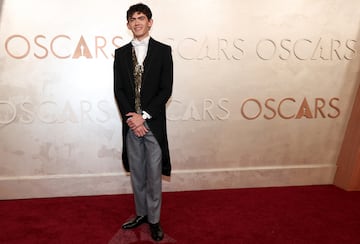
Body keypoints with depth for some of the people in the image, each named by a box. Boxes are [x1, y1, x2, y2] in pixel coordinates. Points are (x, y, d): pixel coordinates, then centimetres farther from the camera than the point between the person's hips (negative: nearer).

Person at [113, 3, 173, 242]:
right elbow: (118, 89, 3)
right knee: (136, 174, 14)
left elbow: (166, 90, -7)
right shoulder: (121, 53, 9)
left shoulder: (163, 51, 0)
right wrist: (131, 118, -10)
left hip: (154, 123, -3)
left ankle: (154, 219, 21)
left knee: (154, 175, 5)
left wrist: (144, 116, -13)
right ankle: (141, 213, 31)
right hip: (131, 123, 3)